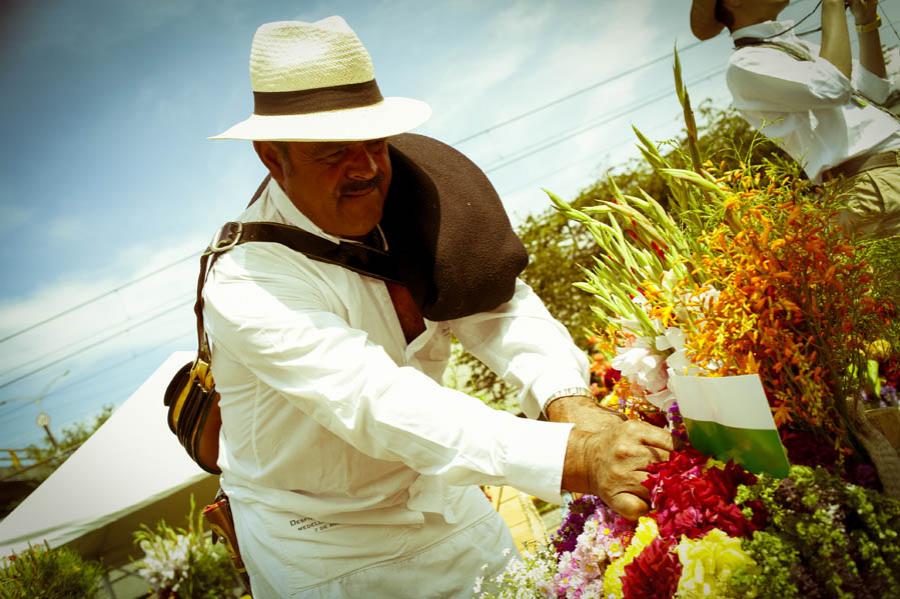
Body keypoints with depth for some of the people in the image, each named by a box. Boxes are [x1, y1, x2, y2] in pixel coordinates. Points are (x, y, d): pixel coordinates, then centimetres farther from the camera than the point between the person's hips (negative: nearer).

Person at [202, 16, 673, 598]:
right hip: (326, 545, -5)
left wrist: (570, 403, -38)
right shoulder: (247, 283, -29)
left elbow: (493, 298, -18)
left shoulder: (399, 202, -10)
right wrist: (573, 458, -49)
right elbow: (377, 402, -40)